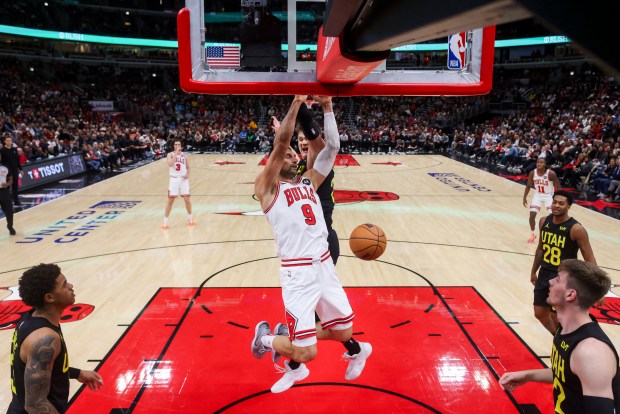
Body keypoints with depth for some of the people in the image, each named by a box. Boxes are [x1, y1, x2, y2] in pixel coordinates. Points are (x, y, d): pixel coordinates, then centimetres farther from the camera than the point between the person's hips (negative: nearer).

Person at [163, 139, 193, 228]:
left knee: (187, 199, 5)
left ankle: (190, 217, 25)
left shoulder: (184, 155, 4)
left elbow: (188, 167, 12)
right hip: (174, 179, -2)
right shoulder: (170, 154, -4)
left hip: (183, 179, 2)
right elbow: (170, 164, -23)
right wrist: (176, 153, -24)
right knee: (170, 200, -1)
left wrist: (187, 174, -7)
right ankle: (165, 221, 7)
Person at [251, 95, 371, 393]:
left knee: (342, 332, 14)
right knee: (307, 353, -6)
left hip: (325, 266, 6)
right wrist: (296, 102, -12)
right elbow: (280, 143, -13)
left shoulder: (308, 182, 16)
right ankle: (267, 338, 24)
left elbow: (332, 147, 9)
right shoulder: (266, 187, 0)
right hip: (298, 273, -6)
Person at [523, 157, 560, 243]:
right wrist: (524, 197, 0)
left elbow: (558, 187, -15)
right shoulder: (532, 173, -13)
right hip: (538, 195, 3)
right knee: (532, 215, -3)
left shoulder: (551, 174, -23)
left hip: (549, 196, -3)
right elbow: (528, 186, 2)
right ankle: (533, 234, 18)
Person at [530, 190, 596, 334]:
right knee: (540, 313, 13)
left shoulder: (576, 229, -19)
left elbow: (589, 259, -15)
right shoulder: (544, 221, -1)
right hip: (545, 273, 6)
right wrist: (533, 272, 20)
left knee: (555, 317, -3)